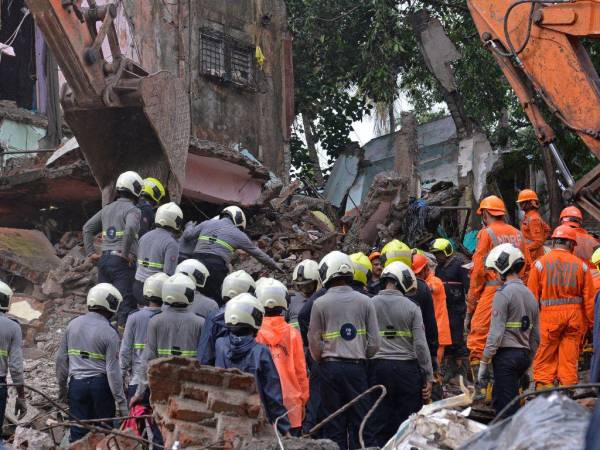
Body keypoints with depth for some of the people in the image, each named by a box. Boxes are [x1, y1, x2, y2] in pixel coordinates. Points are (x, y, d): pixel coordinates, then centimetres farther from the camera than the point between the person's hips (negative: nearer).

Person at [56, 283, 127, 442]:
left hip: (76, 384, 3)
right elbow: (113, 370, -11)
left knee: (78, 431, 5)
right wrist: (121, 402, -6)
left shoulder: (73, 324, 5)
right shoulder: (109, 333, -8)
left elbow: (61, 359, 10)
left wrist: (62, 387, 22)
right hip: (100, 385, -3)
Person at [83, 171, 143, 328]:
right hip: (122, 262, -7)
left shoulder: (107, 209, 16)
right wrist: (125, 253, -18)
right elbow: (130, 229, -26)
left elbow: (88, 228, 16)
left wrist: (90, 252, 14)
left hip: (104, 260, 7)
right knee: (125, 302, -5)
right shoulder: (132, 210, -7)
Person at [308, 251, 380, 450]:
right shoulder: (365, 302, 1)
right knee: (359, 421, 5)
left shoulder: (320, 304, -3)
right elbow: (374, 342, 1)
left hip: (330, 367, -1)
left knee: (334, 425, 4)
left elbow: (314, 343, 0)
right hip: (357, 366, 1)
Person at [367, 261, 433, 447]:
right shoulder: (411, 308, -2)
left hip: (377, 367, 1)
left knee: (379, 424, 5)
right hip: (407, 368, -1)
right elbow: (420, 345, -4)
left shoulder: (369, 305, 1)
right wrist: (428, 377, 1)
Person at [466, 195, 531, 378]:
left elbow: (478, 272, -5)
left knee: (477, 342, -7)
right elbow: (527, 268, 15)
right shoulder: (518, 234, 16)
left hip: (493, 292, -6)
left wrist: (470, 306, -2)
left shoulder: (486, 233, -2)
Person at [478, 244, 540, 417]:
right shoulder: (529, 294, 15)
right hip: (524, 354, 8)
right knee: (498, 399, 16)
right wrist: (527, 367, 26)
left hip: (506, 354, -8)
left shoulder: (503, 293, -10)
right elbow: (536, 336, 18)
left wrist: (484, 363, -12)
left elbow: (496, 333, -16)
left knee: (507, 407, -6)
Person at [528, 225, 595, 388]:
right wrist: (591, 323, 12)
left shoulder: (540, 263, 0)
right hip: (575, 317, 2)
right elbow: (589, 299, 4)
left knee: (544, 363, 3)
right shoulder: (581, 265, 4)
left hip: (548, 315, -2)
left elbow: (532, 296, -1)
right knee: (570, 362, 7)